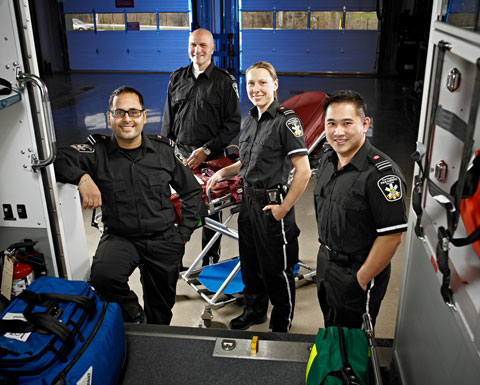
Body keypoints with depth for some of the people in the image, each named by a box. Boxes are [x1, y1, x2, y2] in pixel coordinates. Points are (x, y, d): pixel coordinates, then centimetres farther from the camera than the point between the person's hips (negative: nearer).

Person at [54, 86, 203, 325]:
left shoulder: (164, 150, -1)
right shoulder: (98, 152, -6)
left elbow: (192, 190, 8)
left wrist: (184, 234, 2)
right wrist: (82, 177, -34)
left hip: (164, 239, 2)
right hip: (120, 237, -1)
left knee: (161, 307, 13)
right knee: (102, 277, -32)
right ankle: (132, 313, 1)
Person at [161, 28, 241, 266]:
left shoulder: (225, 81, -3)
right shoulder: (177, 78, 11)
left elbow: (233, 124, -6)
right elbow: (168, 119, 18)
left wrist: (206, 150, -12)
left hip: (210, 156, -3)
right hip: (179, 153, 4)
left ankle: (211, 260, 21)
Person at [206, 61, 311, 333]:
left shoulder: (287, 121, -16)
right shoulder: (250, 120, 10)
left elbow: (304, 170, -20)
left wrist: (284, 208, -18)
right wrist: (223, 172, 10)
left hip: (272, 204, -8)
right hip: (249, 200, 8)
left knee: (277, 268, 6)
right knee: (250, 262, 21)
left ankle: (282, 324, 26)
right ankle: (255, 310, 42)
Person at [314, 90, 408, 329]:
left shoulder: (382, 173, -25)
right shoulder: (327, 160, 1)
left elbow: (391, 235, -24)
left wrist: (361, 280, -17)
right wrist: (325, 253, 14)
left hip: (357, 271, -7)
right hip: (326, 263, 7)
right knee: (330, 330, 27)